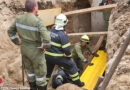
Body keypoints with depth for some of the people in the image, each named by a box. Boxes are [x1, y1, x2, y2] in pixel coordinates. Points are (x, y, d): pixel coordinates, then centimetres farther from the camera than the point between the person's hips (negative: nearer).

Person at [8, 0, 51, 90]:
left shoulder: (19, 18, -6)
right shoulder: (38, 21, -27)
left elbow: (11, 31, 6)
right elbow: (46, 37, -36)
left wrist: (17, 42, 11)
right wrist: (45, 46, -17)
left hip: (24, 48, 7)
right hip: (35, 50, -7)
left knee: (30, 69, 24)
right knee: (40, 71, 12)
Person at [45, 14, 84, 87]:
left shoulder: (50, 31, 4)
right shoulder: (63, 35, -16)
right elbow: (67, 49, -17)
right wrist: (69, 56, 1)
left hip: (47, 56, 6)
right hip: (58, 57, -6)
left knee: (47, 72, 24)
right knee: (72, 65, 11)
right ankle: (77, 82, 18)